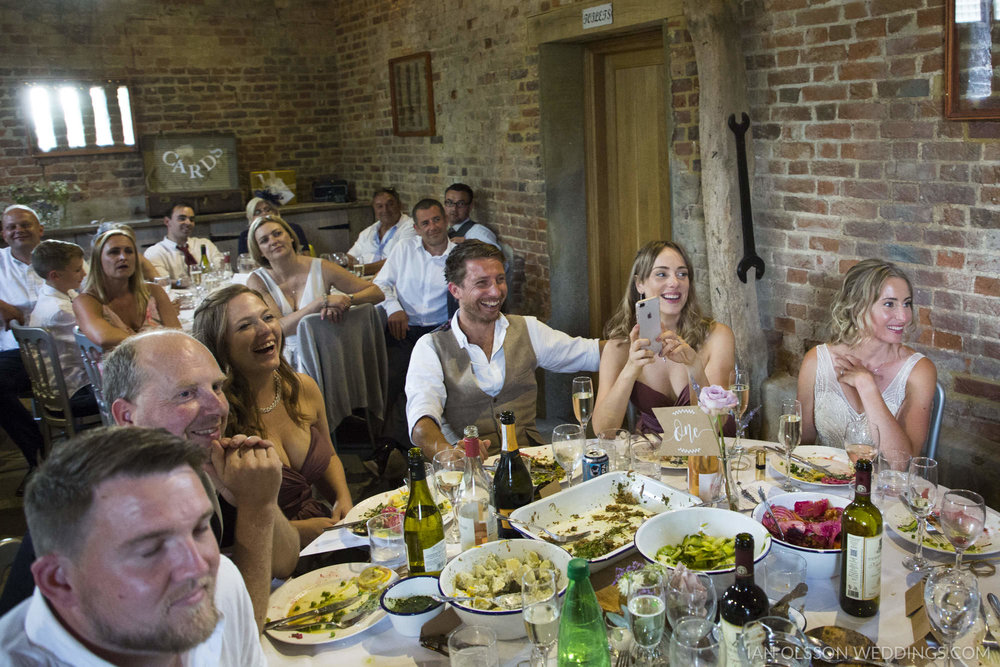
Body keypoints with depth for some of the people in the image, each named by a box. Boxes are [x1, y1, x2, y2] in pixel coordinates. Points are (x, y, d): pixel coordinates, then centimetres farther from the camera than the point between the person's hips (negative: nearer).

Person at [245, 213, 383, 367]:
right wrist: (323, 301, -21)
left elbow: (376, 292, 3)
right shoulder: (257, 281, 1)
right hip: (285, 360, 1)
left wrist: (347, 300, -18)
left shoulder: (320, 269, 2)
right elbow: (278, 329, -12)